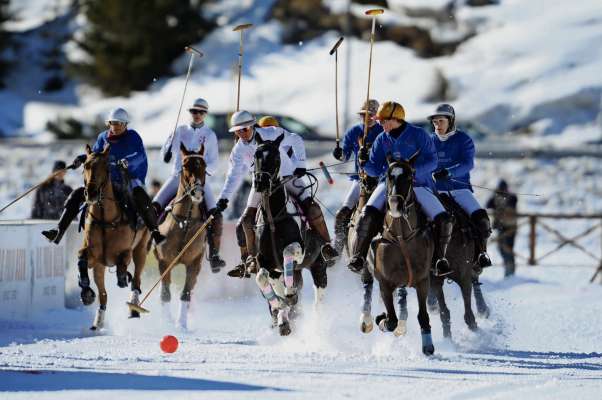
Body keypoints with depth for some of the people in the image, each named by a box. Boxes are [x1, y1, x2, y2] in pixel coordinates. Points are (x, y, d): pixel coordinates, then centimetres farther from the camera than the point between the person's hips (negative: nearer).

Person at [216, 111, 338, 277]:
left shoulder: (272, 134, -16)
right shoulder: (239, 151, -6)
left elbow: (296, 141, -6)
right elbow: (234, 176, 1)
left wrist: (300, 164, -11)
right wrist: (224, 197, -9)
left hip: (287, 177, -3)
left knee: (309, 206, -20)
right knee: (246, 222, -5)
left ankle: (326, 246, -6)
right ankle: (248, 261, 7)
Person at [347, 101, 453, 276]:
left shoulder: (418, 135, -2)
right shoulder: (381, 140, 8)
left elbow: (431, 161, -7)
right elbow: (375, 170, 9)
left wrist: (413, 170, -23)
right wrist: (365, 162, -13)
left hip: (418, 184, -1)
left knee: (443, 220, -17)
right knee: (367, 214, -25)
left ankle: (439, 256, 3)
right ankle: (358, 255, -16)